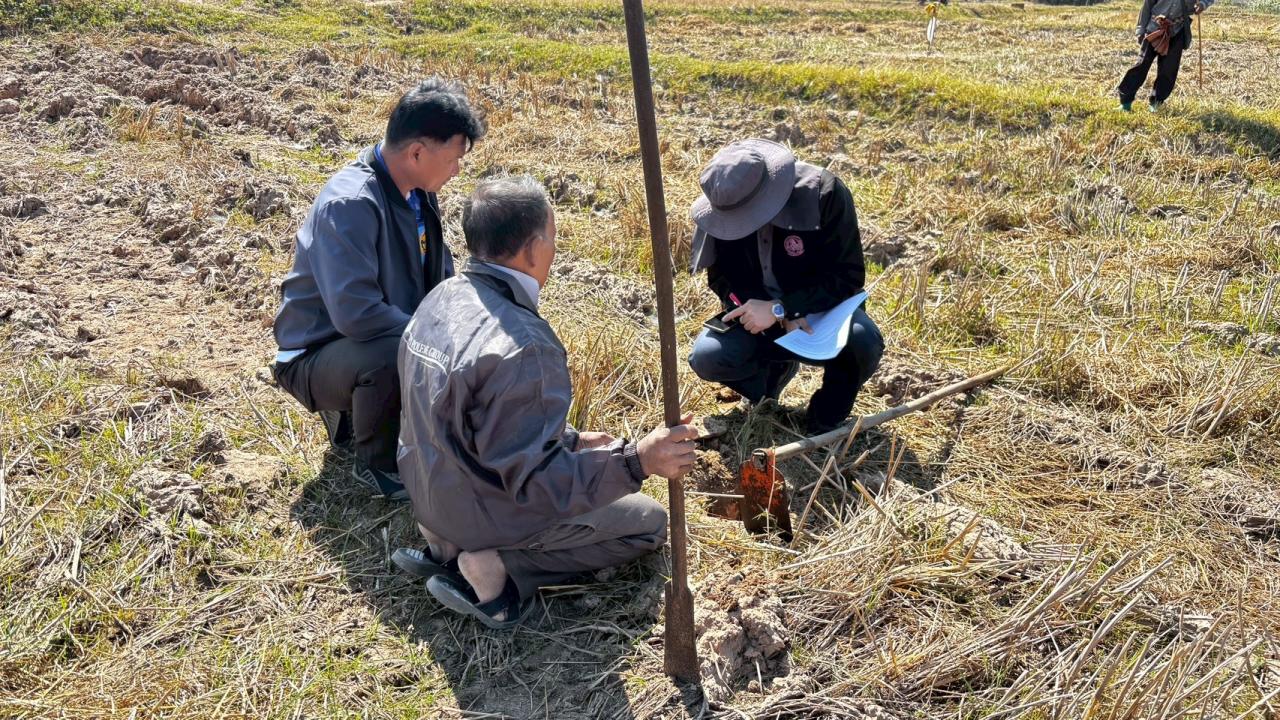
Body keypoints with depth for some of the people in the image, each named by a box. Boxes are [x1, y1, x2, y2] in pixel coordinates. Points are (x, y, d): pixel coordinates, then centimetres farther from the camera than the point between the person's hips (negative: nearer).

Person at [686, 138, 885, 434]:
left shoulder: (824, 193, -25)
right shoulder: (723, 207, -16)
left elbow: (848, 276, -22)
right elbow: (721, 278, -9)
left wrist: (779, 309, -31)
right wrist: (782, 319, -24)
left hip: (822, 307, -2)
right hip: (756, 312, 2)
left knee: (863, 343, -34)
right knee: (706, 358, -25)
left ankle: (825, 423, -5)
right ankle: (775, 368, 8)